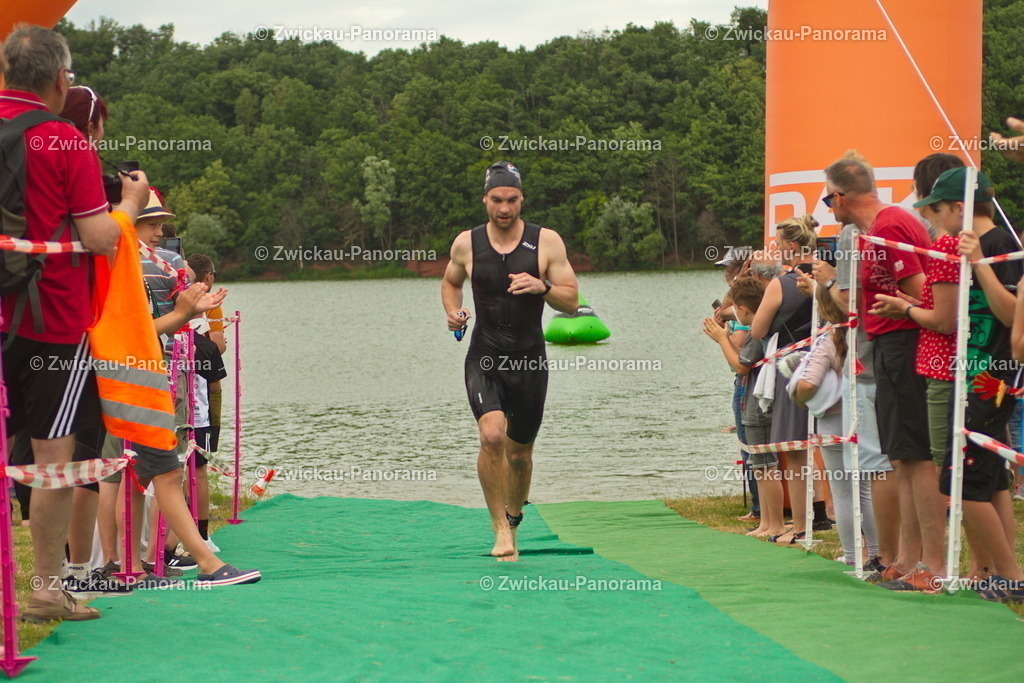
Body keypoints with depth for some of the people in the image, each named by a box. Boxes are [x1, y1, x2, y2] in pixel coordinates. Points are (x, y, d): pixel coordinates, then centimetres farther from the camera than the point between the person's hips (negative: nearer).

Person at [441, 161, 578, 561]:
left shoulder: (546, 242, -3)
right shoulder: (466, 244, 1)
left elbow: (572, 302, -1)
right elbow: (450, 282, 21)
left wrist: (542, 287, -20)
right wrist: (452, 312, 1)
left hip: (529, 361, 1)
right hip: (484, 357, 0)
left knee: (519, 452, 11)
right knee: (491, 436, -24)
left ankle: (513, 516, 40)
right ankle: (500, 528, -12)